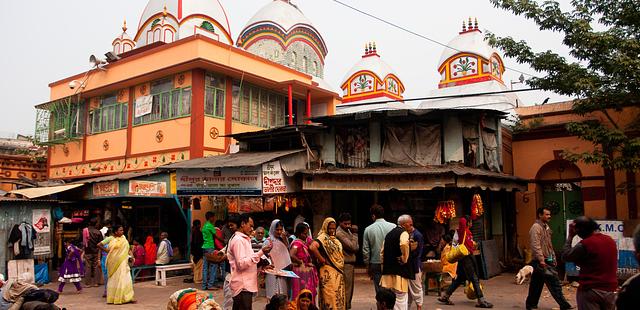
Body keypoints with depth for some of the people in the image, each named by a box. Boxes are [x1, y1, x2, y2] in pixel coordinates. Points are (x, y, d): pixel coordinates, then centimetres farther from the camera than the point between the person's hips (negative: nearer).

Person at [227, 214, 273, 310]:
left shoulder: (243, 239, 19)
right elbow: (241, 264, -21)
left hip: (244, 284, 10)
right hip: (243, 286, -10)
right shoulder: (238, 240, -13)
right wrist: (260, 253, -22)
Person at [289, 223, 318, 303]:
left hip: (307, 272, 9)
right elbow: (291, 255, -29)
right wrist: (301, 263, -17)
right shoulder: (297, 243, -15)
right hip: (301, 271, -8)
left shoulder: (305, 242, 10)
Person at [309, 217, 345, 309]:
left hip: (338, 272, 9)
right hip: (328, 272, -9)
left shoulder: (334, 239, 15)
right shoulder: (323, 237, -12)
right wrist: (322, 260, -21)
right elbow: (312, 247, -30)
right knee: (330, 295, -8)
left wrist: (341, 265, 13)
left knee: (338, 295, 12)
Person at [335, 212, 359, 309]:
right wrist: (355, 234, -13)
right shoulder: (339, 233, -15)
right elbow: (353, 246, -21)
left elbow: (356, 247, 15)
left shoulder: (348, 231, 14)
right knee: (347, 289, -6)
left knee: (349, 288, 16)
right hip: (345, 264, -10)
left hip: (350, 263, 10)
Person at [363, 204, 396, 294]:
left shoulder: (368, 229, -2)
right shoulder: (393, 227, -5)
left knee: (379, 291, 5)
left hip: (376, 264, 0)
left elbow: (365, 250, 2)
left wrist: (368, 266, 13)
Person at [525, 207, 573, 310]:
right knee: (554, 283, -7)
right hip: (541, 261, -9)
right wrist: (541, 259, -26)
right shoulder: (536, 227, -14)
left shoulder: (546, 227, 16)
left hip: (548, 261, 9)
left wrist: (553, 257, 18)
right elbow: (535, 245, -22)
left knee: (536, 284, 13)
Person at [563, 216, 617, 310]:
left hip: (590, 290, -6)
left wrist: (570, 236, -4)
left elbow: (565, 256, -8)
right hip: (610, 290, 6)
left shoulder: (585, 244, -16)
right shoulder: (611, 241, 8)